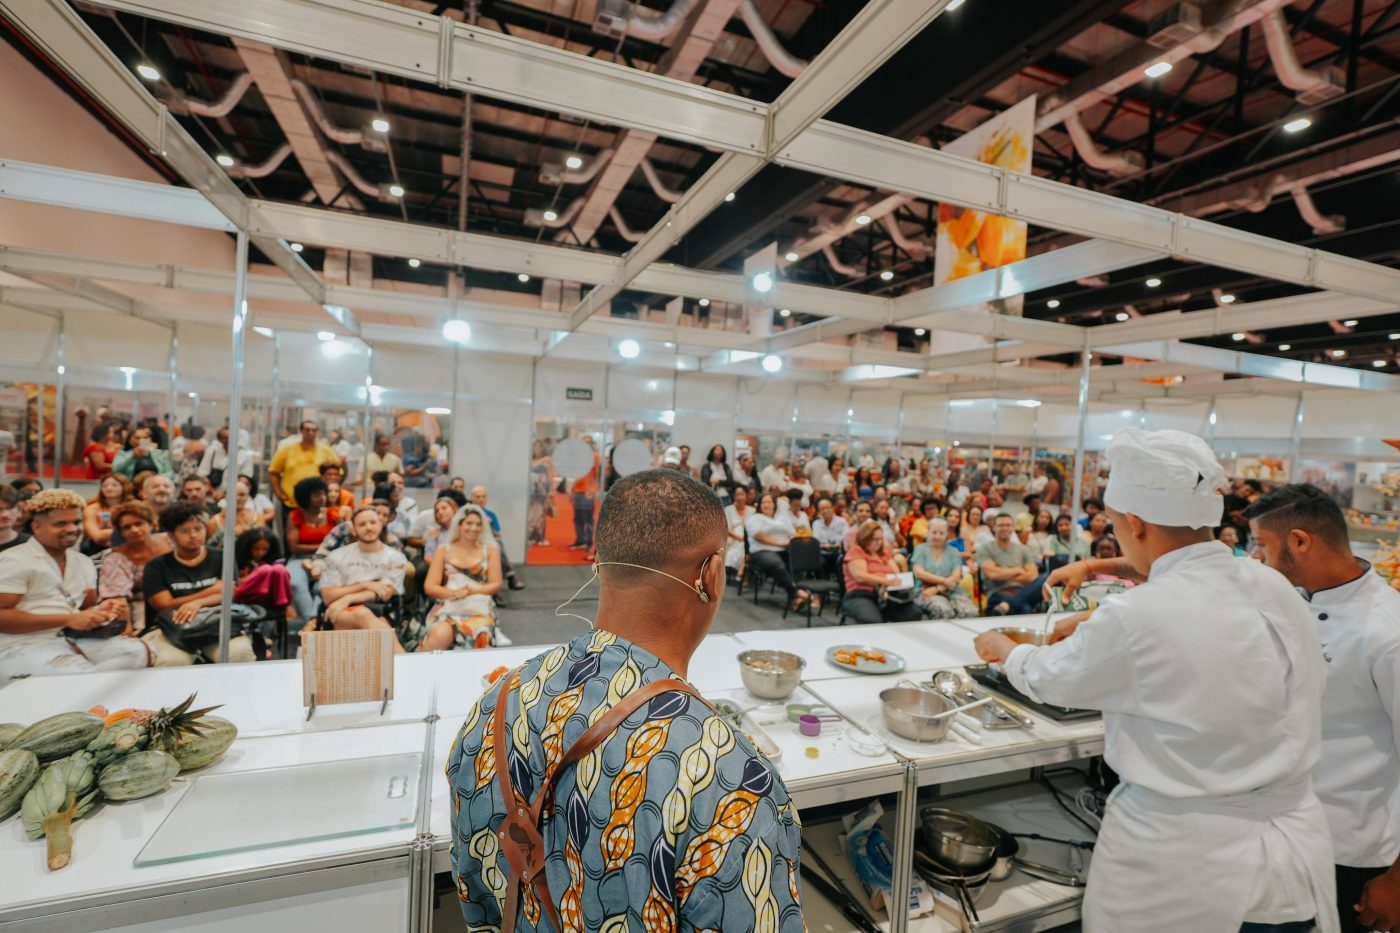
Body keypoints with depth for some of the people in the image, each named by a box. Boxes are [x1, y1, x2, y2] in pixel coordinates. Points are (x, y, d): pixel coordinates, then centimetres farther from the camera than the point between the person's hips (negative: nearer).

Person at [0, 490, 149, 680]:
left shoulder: (84, 562, 17)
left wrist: (101, 609, -4)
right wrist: (68, 619, -18)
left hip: (74, 639, 7)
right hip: (24, 647, -7)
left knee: (138, 651, -19)